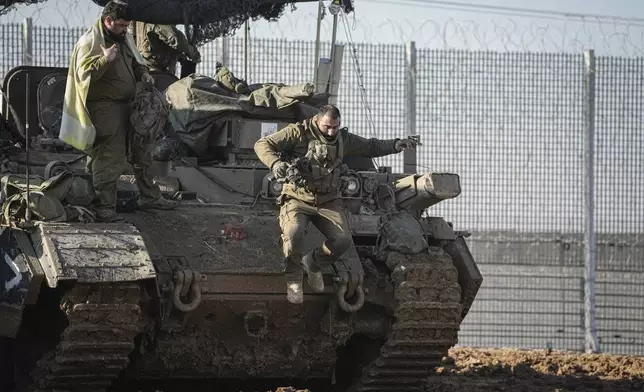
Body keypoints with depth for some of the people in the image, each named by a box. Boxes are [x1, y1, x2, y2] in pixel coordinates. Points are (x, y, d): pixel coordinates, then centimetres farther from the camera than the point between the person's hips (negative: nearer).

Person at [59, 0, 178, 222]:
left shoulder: (123, 38, 10)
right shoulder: (90, 42, -16)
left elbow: (134, 62, 25)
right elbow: (84, 74, -23)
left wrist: (143, 73, 5)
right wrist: (105, 59, -34)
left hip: (128, 105, 9)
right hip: (105, 109, -9)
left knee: (142, 152, 17)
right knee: (109, 158, -9)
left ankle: (149, 197, 30)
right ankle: (104, 207, -3)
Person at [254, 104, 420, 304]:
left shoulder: (343, 138, 7)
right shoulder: (299, 132, -8)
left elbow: (371, 147, 20)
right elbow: (262, 144, -10)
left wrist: (396, 145, 4)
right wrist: (275, 163, -30)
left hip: (327, 202, 4)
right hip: (297, 199, -4)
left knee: (343, 239, -17)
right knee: (293, 233, -33)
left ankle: (312, 264, 14)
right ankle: (293, 280, -9)